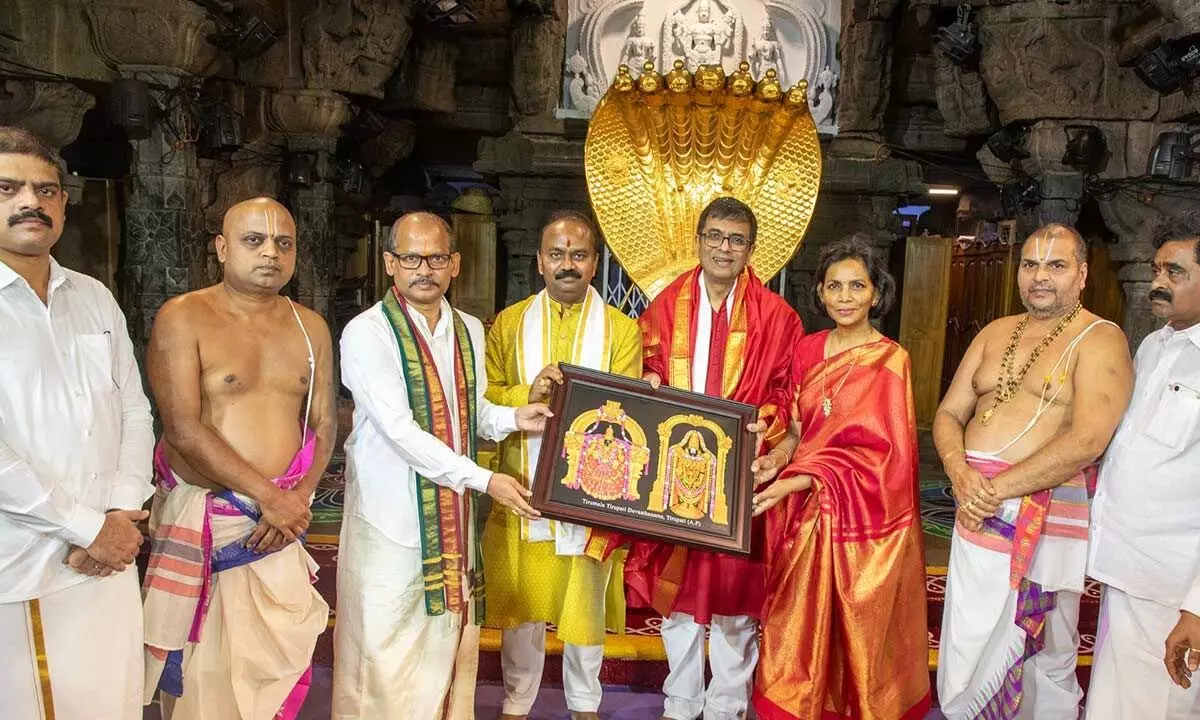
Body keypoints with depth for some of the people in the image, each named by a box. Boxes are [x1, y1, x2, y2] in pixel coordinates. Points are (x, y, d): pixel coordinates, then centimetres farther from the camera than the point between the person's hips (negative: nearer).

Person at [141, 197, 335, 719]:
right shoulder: (183, 319, -6)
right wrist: (268, 495, -16)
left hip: (283, 519, 4)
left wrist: (297, 499, -8)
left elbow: (323, 425, 8)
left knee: (283, 668, 8)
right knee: (203, 677, 3)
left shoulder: (311, 328, 9)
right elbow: (184, 431, -14)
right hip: (201, 522, -4)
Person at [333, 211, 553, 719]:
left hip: (453, 513, 6)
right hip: (390, 512, -5)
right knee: (384, 651, 3)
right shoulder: (367, 334, -12)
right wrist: (484, 480, -20)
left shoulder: (469, 330, 9)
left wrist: (512, 418, -2)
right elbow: (399, 431, -19)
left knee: (449, 640, 14)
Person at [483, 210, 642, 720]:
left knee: (586, 599, 10)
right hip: (523, 487, 1)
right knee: (521, 600, 10)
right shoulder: (508, 323, 7)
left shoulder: (621, 329, 2)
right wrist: (527, 395, -17)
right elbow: (484, 397, 1)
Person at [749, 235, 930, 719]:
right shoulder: (807, 350, 5)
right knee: (802, 623, 13)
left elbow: (876, 454, -14)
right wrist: (777, 457, -11)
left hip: (863, 517, -4)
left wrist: (790, 484, -21)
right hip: (805, 514, 4)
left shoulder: (890, 360, -10)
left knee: (861, 632, 9)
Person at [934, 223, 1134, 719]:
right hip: (978, 513, 5)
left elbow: (1086, 442, -18)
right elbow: (949, 413, 12)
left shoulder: (1100, 340, -6)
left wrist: (996, 488, -16)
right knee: (964, 655, 12)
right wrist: (959, 471, -8)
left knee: (1045, 659, 7)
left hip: (1048, 522, -5)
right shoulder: (996, 333, 13)